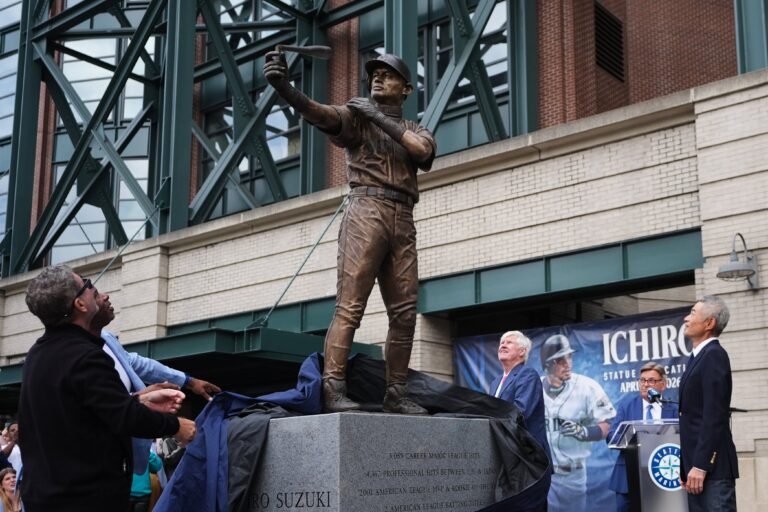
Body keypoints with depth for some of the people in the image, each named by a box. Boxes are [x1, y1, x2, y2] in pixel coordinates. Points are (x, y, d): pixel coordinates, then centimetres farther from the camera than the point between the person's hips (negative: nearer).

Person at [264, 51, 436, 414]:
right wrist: (284, 87, -29)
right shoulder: (356, 115, 12)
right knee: (349, 305, -14)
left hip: (403, 221, 5)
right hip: (366, 211, -4)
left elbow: (423, 150, -3)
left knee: (405, 313, 1)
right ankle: (333, 388, -18)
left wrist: (378, 116, -3)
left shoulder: (416, 131, 23)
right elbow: (320, 113, -10)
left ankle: (396, 394, 6)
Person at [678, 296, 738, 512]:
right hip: (697, 463, 9)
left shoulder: (714, 355, -11)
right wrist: (688, 466, 16)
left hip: (711, 466, -9)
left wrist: (700, 465, -21)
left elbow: (714, 416, -19)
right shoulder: (699, 356, 17)